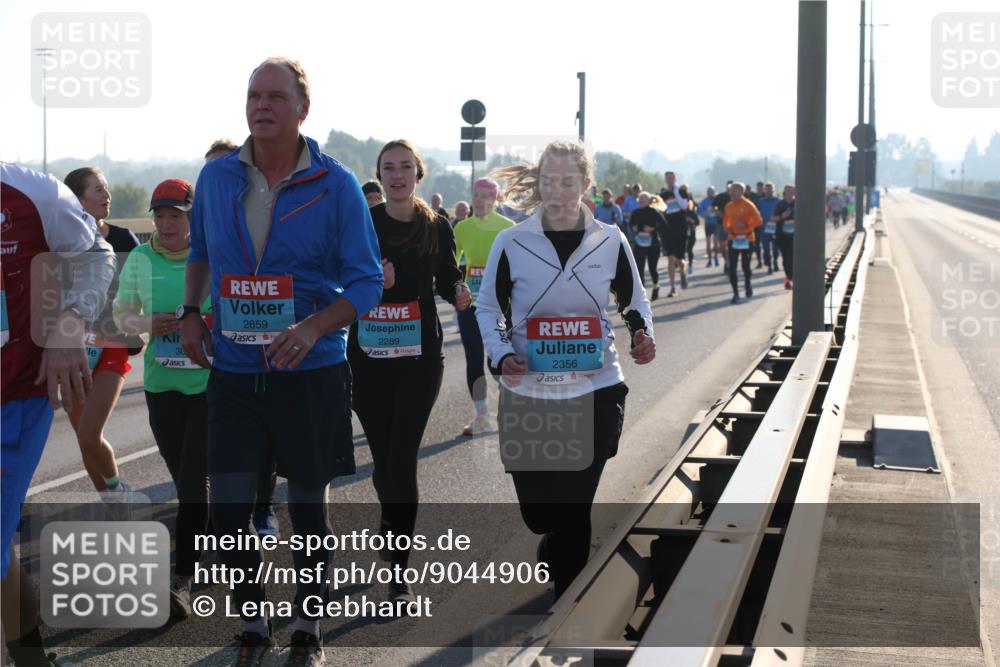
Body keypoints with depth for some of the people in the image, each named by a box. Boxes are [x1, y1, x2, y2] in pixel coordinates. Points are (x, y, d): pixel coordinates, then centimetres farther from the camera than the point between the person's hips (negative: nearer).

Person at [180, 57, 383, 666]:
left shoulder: (336, 185, -8)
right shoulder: (217, 177, 3)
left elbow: (368, 281, -7)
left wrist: (313, 327, -23)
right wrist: (191, 311, 7)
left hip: (311, 370, -2)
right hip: (232, 370, 3)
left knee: (309, 504, 9)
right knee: (227, 509, -1)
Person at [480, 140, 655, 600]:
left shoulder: (610, 242, 1)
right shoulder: (512, 243, -3)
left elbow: (634, 302, 15)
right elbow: (488, 309, 5)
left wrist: (641, 334, -6)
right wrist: (501, 355, -12)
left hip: (594, 393, 0)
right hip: (527, 395, 0)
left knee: (573, 508, -1)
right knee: (536, 508, 9)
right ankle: (556, 557, 45)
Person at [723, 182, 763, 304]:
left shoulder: (748, 205, -9)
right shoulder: (728, 206, 5)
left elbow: (758, 221, -11)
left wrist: (746, 225, -25)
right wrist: (727, 227, -3)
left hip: (746, 240, -4)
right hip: (733, 239, 4)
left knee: (746, 266, 3)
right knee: (732, 268, -3)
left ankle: (747, 284, 35)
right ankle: (735, 294, 4)